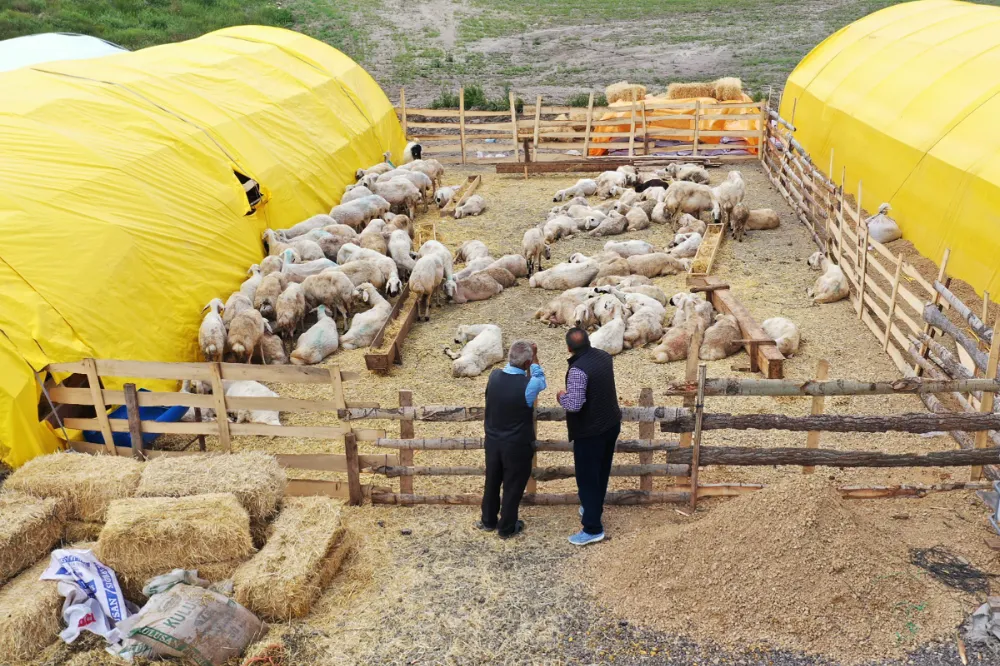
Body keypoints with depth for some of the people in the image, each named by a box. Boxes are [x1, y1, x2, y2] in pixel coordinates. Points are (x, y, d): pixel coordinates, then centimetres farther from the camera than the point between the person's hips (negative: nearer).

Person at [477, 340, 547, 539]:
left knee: (492, 482, 22)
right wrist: (534, 357, 4)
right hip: (517, 445, -5)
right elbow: (540, 380, -2)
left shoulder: (494, 376, -12)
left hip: (493, 441, 5)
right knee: (513, 487, 15)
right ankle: (507, 528, 31)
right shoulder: (528, 386, -27)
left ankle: (488, 521, 40)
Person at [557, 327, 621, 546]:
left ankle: (593, 529, 9)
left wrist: (561, 396, -11)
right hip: (611, 424, 8)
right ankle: (593, 507, 42)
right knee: (601, 471, 23)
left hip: (590, 431, -8)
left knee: (587, 478, 3)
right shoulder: (604, 356, -1)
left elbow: (574, 405, -31)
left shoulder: (578, 370, -27)